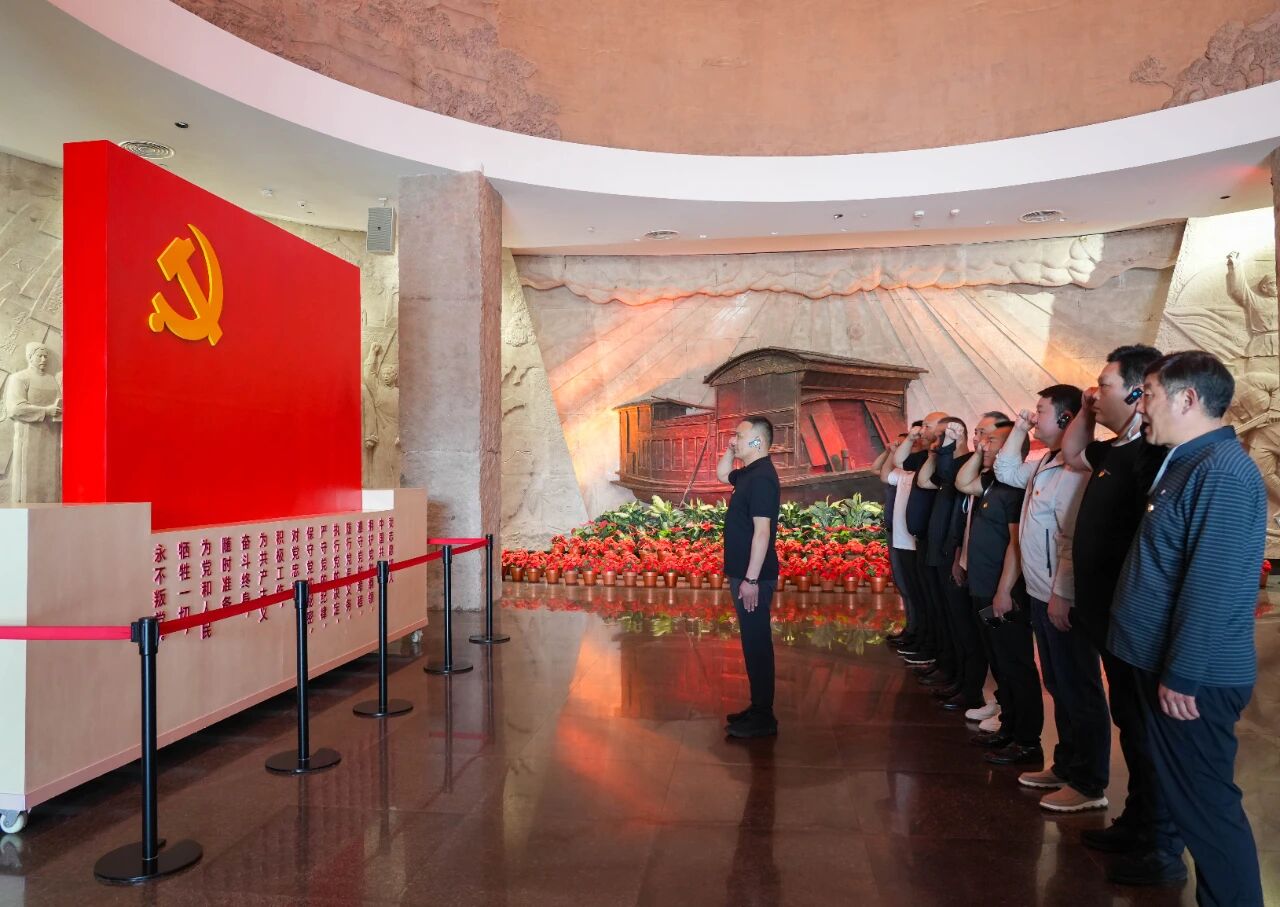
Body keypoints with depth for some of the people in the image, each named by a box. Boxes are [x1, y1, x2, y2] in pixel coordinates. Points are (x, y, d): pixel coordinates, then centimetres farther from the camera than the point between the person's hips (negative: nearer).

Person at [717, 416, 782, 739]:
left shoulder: (762, 477, -19)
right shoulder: (749, 472, 10)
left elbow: (762, 531, -24)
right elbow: (722, 474, 31)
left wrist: (751, 580, -24)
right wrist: (731, 451, 13)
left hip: (754, 577, -10)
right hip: (742, 572, 10)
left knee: (757, 643, -1)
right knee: (753, 642, 15)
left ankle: (763, 718, 8)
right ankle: (758, 708, 26)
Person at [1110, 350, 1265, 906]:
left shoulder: (1223, 471, -21)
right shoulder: (1186, 463, 11)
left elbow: (1212, 587, -25)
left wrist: (1180, 677, -21)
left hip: (1194, 679, -9)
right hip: (1169, 665, 9)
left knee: (1204, 803, 3)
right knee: (1181, 791, 22)